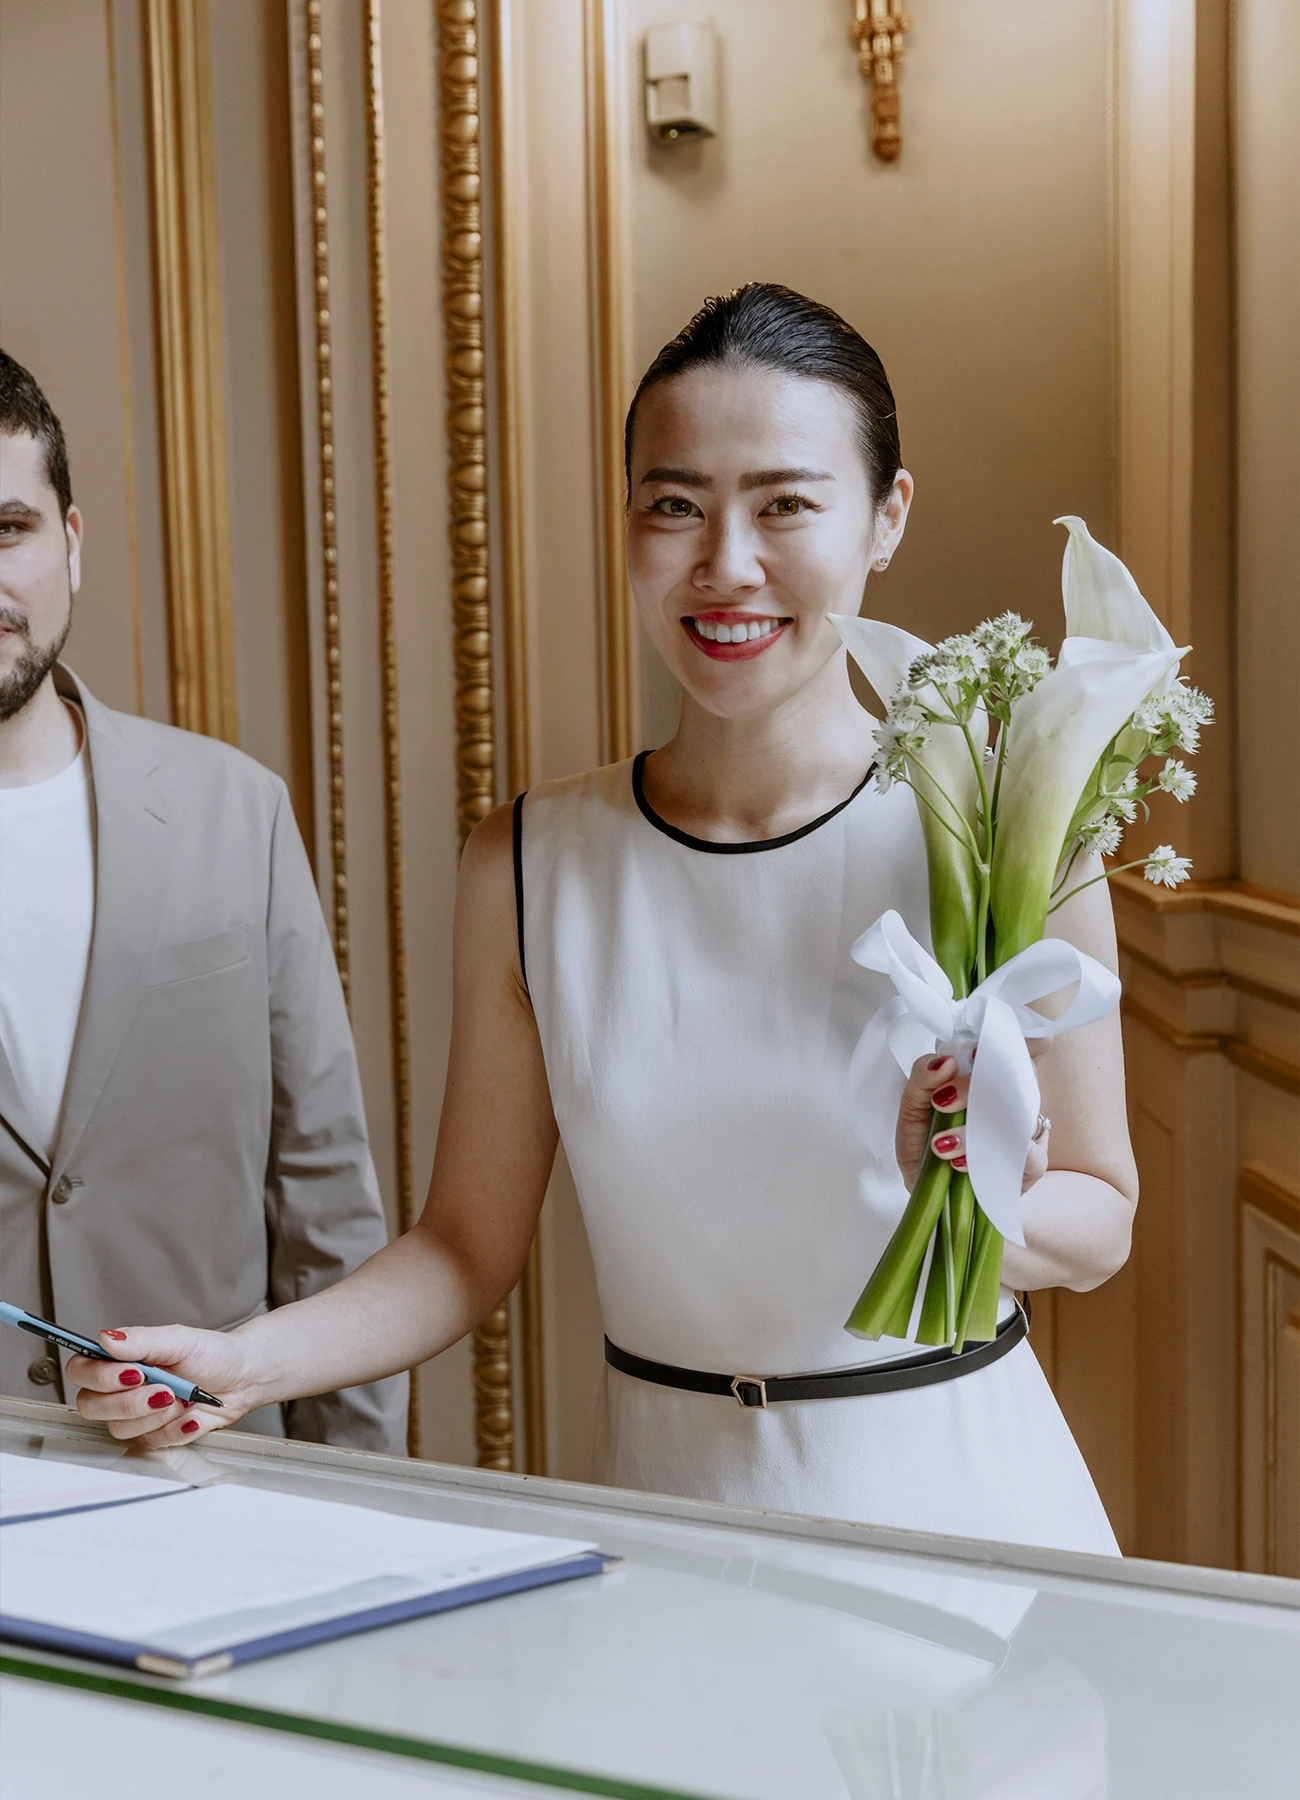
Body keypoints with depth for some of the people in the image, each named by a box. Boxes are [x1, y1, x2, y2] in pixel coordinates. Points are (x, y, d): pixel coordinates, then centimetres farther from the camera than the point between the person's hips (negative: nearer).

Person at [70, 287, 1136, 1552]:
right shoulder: (527, 865, -4)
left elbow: (1103, 1218, -4)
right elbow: (470, 1244, 1)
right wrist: (243, 1362, -14)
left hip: (947, 1486, -2)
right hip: (660, 1491, 2)